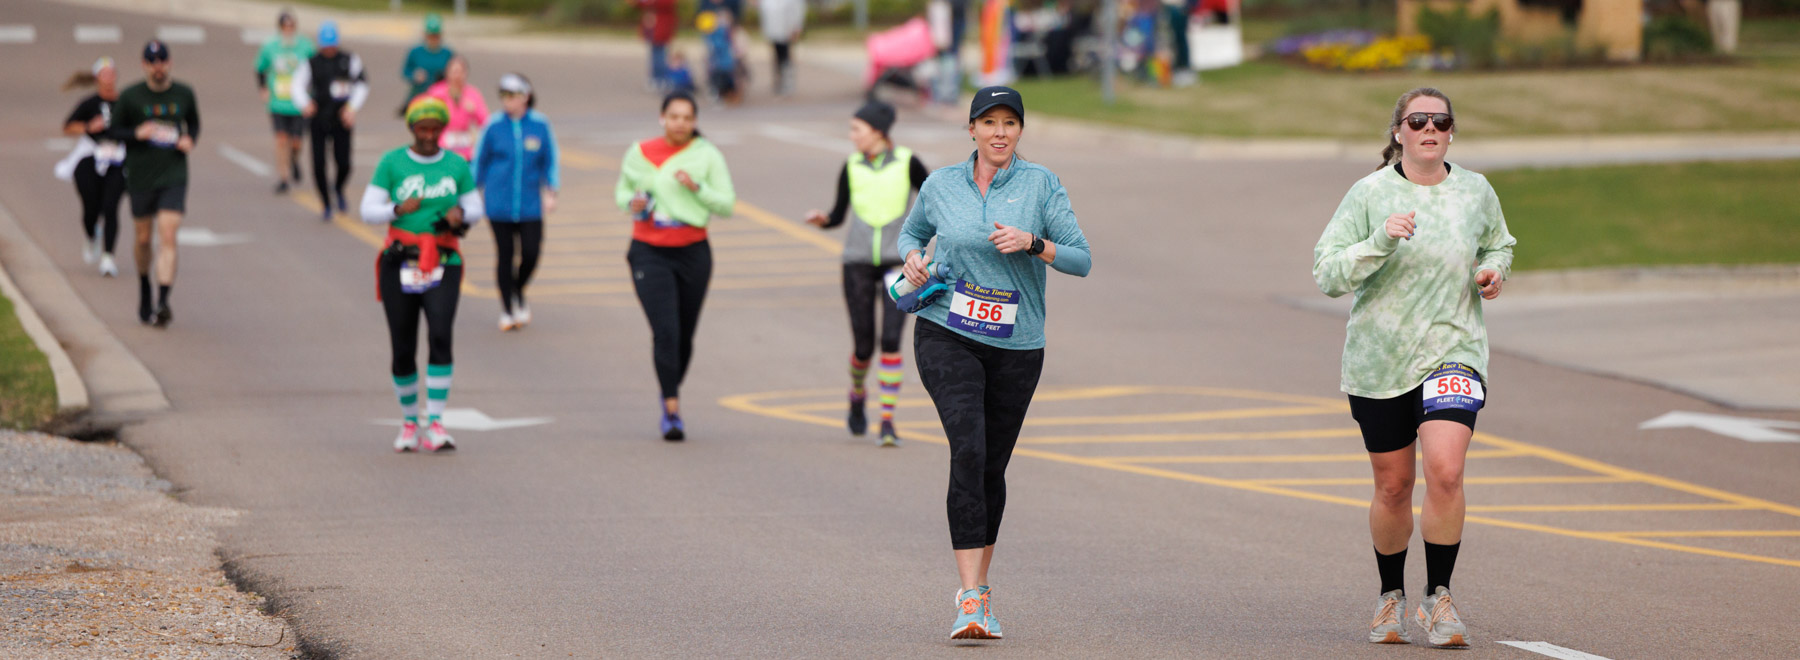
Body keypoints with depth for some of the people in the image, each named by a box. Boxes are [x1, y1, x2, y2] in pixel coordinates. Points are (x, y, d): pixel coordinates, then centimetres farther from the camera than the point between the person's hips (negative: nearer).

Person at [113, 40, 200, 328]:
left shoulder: (184, 94, 3)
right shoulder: (130, 96, -3)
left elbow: (194, 123, 19)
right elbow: (115, 130, 4)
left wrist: (190, 139, -2)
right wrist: (137, 133, -16)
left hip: (174, 177, 0)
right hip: (141, 177, 0)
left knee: (168, 238, -13)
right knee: (143, 238, 11)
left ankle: (163, 303, -22)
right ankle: (144, 289, 39)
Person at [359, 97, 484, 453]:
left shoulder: (456, 166, 7)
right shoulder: (392, 163, 2)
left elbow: (476, 209, 15)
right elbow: (368, 210, 1)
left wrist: (460, 214, -8)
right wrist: (398, 210, -18)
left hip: (442, 267, 0)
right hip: (399, 264, 0)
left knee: (440, 337, -21)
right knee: (403, 350, 3)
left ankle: (435, 424, -19)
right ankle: (409, 423, 23)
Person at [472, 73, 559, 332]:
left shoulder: (539, 125, -1)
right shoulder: (495, 126, -2)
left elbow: (549, 161, 7)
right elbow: (480, 160, 7)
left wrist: (550, 192, 3)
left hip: (530, 205, 1)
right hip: (499, 204, -1)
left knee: (530, 254, -5)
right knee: (504, 255, 1)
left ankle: (519, 294, 25)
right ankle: (507, 310, 14)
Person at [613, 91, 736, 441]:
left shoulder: (708, 155, -2)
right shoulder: (640, 153, 1)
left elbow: (727, 205, -3)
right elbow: (621, 190, 15)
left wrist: (696, 188, -18)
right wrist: (631, 202, -7)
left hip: (693, 252, 1)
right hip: (649, 252, -1)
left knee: (685, 335, 10)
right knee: (665, 331, -15)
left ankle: (671, 395, 34)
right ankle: (672, 410, -14)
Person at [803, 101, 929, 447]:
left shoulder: (907, 163, -3)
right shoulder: (852, 167, 4)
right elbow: (838, 215, 10)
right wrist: (821, 220, -11)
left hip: (897, 262, -2)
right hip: (858, 262, 2)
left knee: (891, 340, -15)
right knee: (864, 346, 1)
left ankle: (888, 421, -11)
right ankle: (857, 395, 33)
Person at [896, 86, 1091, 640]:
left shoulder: (1041, 184, 0)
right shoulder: (940, 185, 4)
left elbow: (1081, 260, -2)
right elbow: (912, 231, 24)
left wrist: (1032, 243, -18)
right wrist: (912, 257, 2)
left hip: (1017, 346, 1)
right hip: (947, 337, -1)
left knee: (993, 468, 9)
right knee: (968, 451, -19)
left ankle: (979, 592, 27)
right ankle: (971, 597, -24)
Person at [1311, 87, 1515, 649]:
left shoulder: (1475, 192, 4)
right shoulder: (1370, 194, -5)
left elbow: (1497, 243, 25)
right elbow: (1326, 273, -9)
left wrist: (1494, 268, 3)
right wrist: (1380, 242, -23)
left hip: (1452, 350, 1)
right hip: (1378, 360, -1)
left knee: (1445, 471, -20)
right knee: (1393, 487, 8)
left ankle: (1438, 598, -7)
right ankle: (1391, 597, 30)